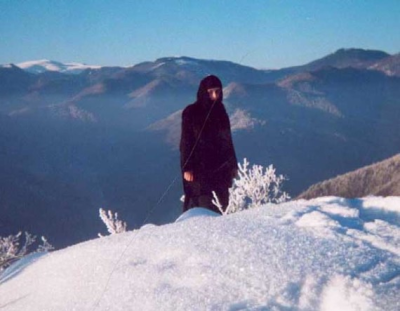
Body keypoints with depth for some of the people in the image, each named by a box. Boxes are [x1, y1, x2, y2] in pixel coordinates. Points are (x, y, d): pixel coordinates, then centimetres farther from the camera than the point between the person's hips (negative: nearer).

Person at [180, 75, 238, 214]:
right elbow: (186, 141, -5)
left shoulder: (220, 112, 11)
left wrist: (233, 165, 16)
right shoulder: (191, 112, -4)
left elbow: (227, 140, 17)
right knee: (204, 202, -12)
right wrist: (186, 168, -12)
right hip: (198, 166, -5)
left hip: (219, 165, 5)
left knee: (223, 202, 2)